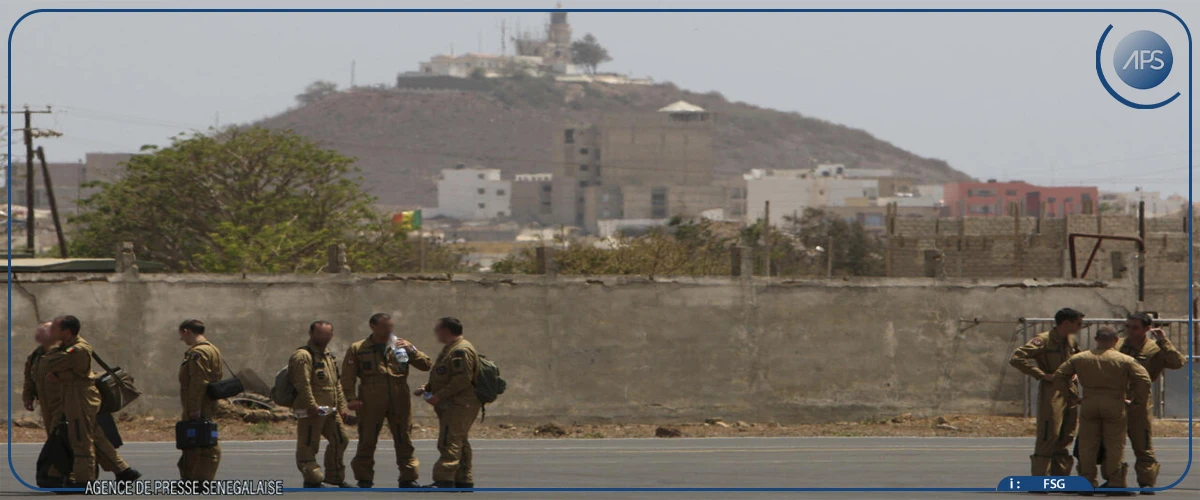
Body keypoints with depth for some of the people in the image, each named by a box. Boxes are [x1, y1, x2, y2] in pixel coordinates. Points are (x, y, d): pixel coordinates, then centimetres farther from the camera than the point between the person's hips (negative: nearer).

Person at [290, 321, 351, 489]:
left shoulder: (330, 357, 20)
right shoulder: (302, 356, -11)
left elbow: (337, 384, 25)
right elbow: (303, 384, -20)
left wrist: (342, 406, 17)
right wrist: (312, 406, -25)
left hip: (331, 410, 9)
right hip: (311, 411, -9)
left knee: (339, 440, 15)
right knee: (308, 445, -5)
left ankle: (334, 476, 27)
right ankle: (312, 479, -3)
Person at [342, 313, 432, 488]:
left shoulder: (400, 346, 13)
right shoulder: (357, 349, 6)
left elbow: (425, 366, 9)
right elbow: (348, 377, 3)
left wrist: (412, 350, -7)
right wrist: (351, 398, -9)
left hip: (399, 402, 2)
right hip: (371, 404, -2)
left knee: (404, 441, 3)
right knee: (367, 441, 1)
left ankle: (409, 478, 9)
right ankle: (364, 479, 10)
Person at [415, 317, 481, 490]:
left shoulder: (461, 350, -14)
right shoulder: (450, 349, 22)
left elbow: (462, 379, -23)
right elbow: (445, 378, 29)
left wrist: (439, 396, -23)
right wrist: (426, 388, 13)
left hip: (459, 405, -11)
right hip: (452, 405, 11)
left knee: (449, 442, -17)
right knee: (459, 442, 14)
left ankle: (444, 480, -23)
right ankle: (464, 480, 18)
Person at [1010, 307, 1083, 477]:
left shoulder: (1071, 340, 13)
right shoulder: (1044, 340, -11)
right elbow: (1017, 358, -18)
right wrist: (1042, 375, -17)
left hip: (1069, 392, 8)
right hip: (1051, 393, -8)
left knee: (1066, 437, 10)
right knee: (1048, 437, -9)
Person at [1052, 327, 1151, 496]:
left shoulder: (1080, 358, 7)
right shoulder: (1125, 361, -2)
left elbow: (1059, 376, 10)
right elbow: (1144, 379, -10)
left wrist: (1072, 397, 14)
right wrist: (1137, 401, 1)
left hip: (1089, 405, 2)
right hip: (1115, 404, -2)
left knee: (1087, 445, 8)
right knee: (1115, 445, 2)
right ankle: (1115, 483, -2)